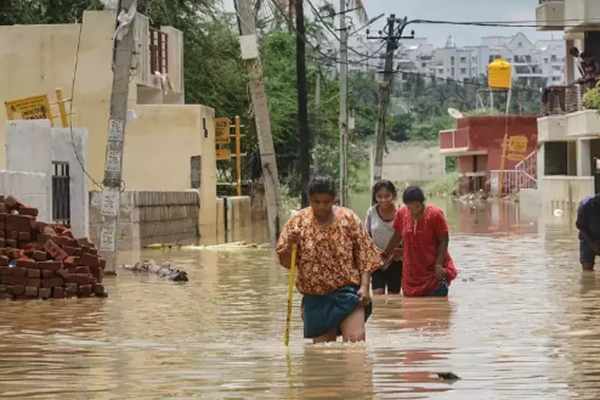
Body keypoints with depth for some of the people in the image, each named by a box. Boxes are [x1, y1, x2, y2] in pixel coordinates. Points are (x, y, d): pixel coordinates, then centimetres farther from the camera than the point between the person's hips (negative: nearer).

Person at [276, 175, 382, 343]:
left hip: (347, 292, -2)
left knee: (356, 340, -16)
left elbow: (364, 257, 0)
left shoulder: (349, 219, -1)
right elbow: (285, 261, 4)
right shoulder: (298, 222, 2)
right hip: (316, 298, 2)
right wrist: (291, 245, -17)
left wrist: (364, 287, -11)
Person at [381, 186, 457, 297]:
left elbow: (444, 240, -10)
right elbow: (397, 236, 13)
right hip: (412, 273, 4)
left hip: (435, 271, -4)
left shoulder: (435, 214, -14)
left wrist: (438, 265, -19)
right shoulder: (401, 213, -3)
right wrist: (385, 254, 23)